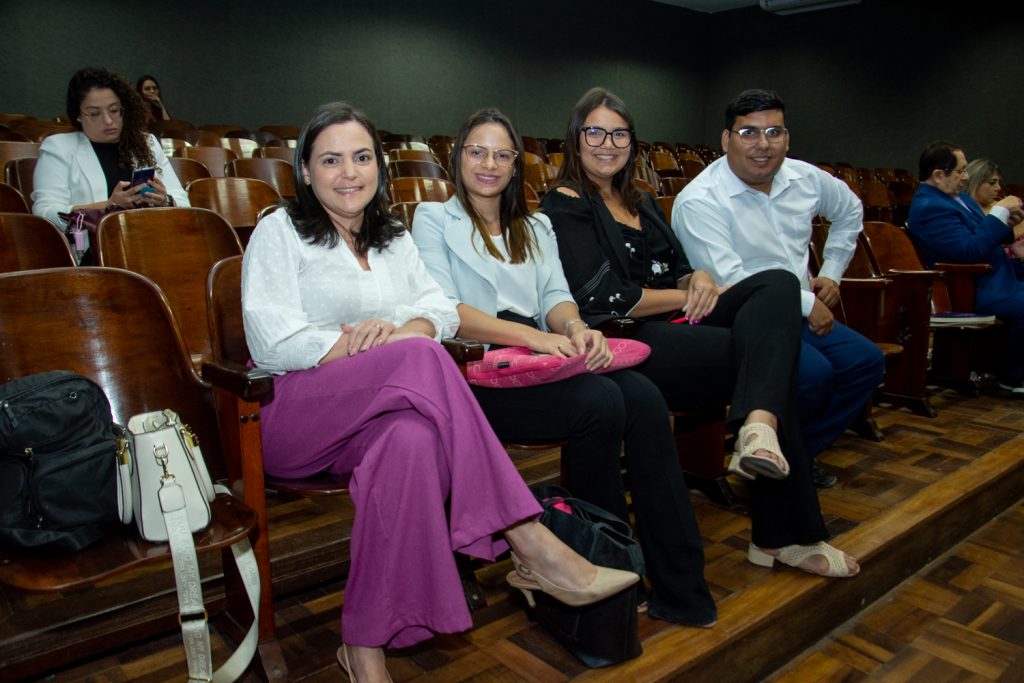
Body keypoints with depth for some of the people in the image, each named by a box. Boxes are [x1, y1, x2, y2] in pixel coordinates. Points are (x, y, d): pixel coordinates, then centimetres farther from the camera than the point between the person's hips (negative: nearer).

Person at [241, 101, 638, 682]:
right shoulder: (280, 232, 6)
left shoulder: (394, 239, 23)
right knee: (420, 356, -33)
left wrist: (396, 330, -19)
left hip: (386, 411, 4)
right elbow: (274, 343, -10)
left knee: (412, 438, -37)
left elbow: (441, 310, 7)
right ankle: (528, 543, -34)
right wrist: (398, 347, -15)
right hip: (292, 413, -4)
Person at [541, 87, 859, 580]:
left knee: (778, 284, -18)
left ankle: (760, 427, -37)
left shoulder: (641, 203, 25)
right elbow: (601, 298, -12)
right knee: (768, 354, -21)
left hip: (677, 324, 8)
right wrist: (687, 296, -6)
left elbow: (678, 270, 22)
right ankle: (784, 535, -18)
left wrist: (699, 279, -4)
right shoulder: (565, 207, 0)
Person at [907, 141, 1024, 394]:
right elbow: (971, 250, -27)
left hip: (994, 277, 11)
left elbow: (983, 236, 21)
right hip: (971, 291, -11)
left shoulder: (957, 195, 12)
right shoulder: (929, 208, -20)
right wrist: (1000, 212, -19)